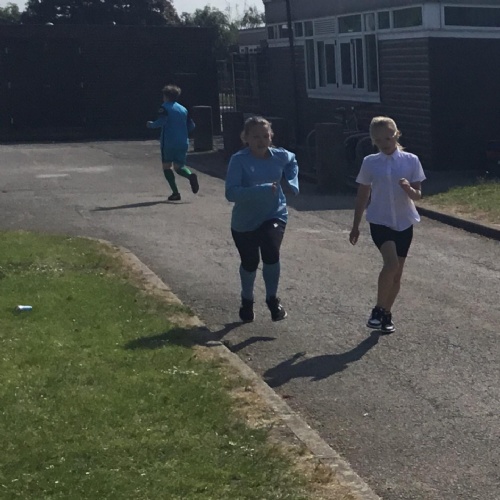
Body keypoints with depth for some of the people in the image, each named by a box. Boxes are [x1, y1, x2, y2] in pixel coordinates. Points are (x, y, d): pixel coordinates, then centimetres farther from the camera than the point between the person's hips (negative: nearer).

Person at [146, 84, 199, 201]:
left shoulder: (165, 107, -3)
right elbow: (191, 126, 13)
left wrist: (151, 125, -1)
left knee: (166, 166, 8)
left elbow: (161, 121, -19)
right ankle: (191, 175, -22)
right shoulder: (183, 109, 14)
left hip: (168, 142, -5)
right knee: (179, 166, 13)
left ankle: (175, 193, -4)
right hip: (183, 143, 5)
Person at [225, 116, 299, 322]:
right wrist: (263, 190, -39)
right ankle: (247, 301, 42)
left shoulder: (281, 156, -6)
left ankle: (273, 299, 0)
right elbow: (231, 192, -30)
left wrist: (292, 182, 3)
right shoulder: (239, 160, -19)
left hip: (274, 215, 1)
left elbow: (292, 162, 20)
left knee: (271, 253, -23)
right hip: (245, 221, -1)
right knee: (250, 262, 12)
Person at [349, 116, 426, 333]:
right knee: (391, 264, -24)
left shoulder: (411, 161, -2)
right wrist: (355, 226, 9)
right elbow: (362, 196, 7)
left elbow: (418, 195, -1)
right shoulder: (370, 162, -1)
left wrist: (409, 189, -24)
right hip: (380, 221, -2)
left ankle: (386, 314, 26)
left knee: (397, 273, 8)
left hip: (404, 223, 2)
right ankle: (378, 310, -8)